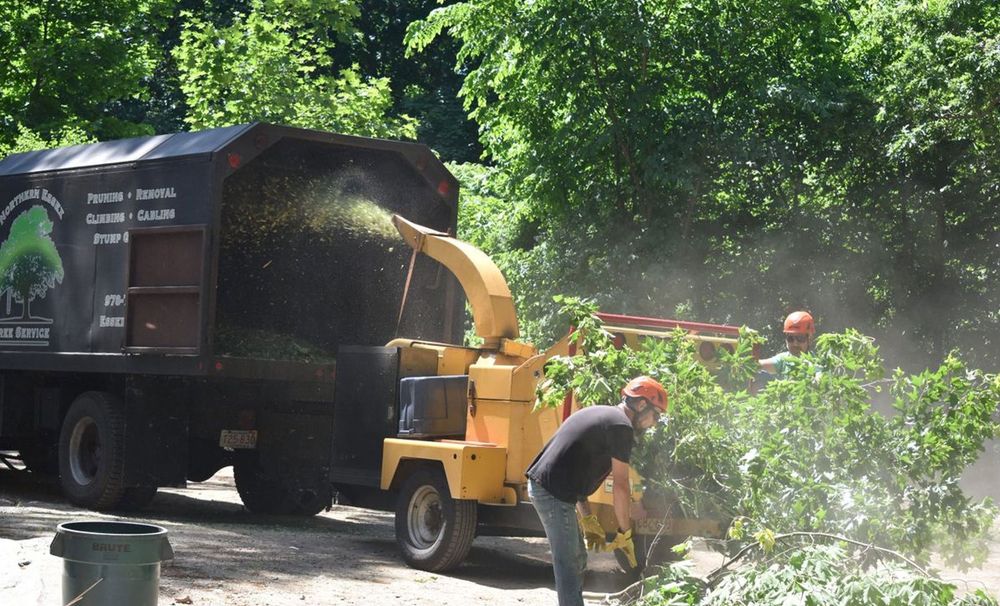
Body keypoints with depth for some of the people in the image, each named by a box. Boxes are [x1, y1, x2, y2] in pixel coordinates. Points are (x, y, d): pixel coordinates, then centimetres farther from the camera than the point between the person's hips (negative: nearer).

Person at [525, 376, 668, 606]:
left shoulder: (600, 415, 21)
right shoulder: (621, 426, -9)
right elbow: (621, 486, -10)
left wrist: (588, 520, 22)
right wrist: (625, 533, -2)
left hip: (540, 485, 10)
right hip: (554, 492, -10)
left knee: (577, 560, 17)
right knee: (569, 564, -7)